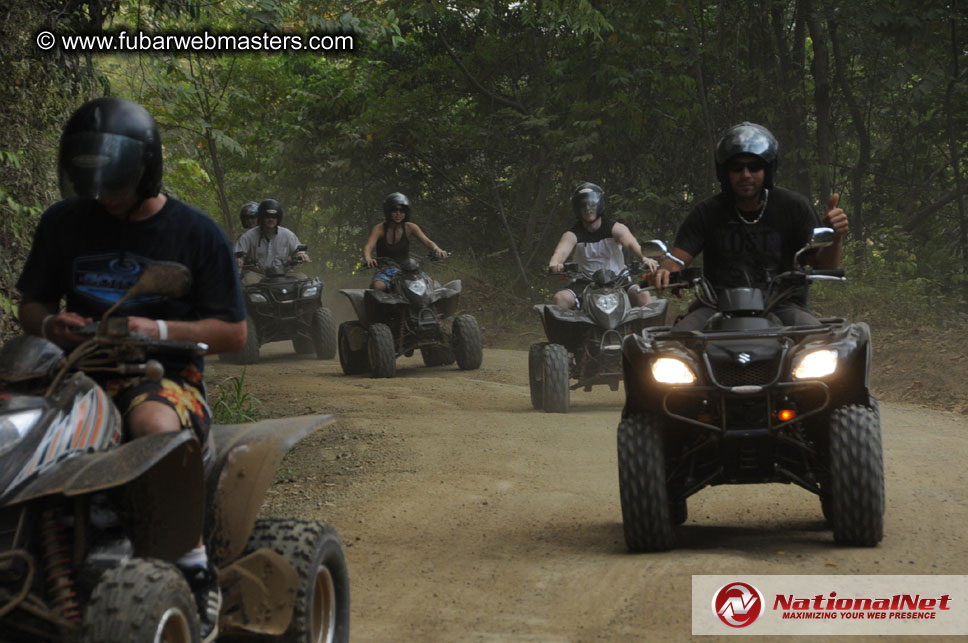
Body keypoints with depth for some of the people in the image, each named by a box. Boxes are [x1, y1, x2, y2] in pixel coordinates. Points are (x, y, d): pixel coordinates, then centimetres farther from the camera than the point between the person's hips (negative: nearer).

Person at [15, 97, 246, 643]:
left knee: (154, 423, -41)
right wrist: (50, 324, -6)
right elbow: (32, 306, 19)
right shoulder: (63, 224, 11)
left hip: (168, 376, -4)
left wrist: (159, 330, -14)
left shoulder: (197, 234, 1)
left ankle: (197, 571, -28)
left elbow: (234, 332, 1)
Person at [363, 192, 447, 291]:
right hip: (385, 271, -2)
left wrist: (437, 249, -33)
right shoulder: (379, 229, -5)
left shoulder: (410, 227, 1)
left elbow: (427, 242, -9)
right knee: (377, 286, -35)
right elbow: (368, 247, -19)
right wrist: (368, 259, -43)